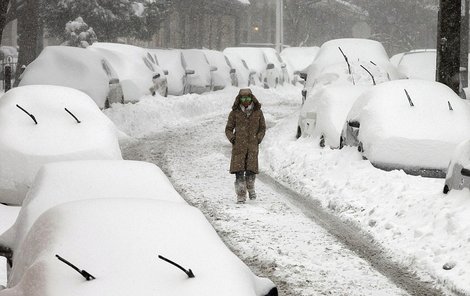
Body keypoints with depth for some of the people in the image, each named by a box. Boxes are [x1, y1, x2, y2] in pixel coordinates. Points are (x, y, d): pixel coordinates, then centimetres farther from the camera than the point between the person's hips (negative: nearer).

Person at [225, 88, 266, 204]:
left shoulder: (258, 112, 4)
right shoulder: (234, 113, 1)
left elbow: (262, 128, 14)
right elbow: (228, 129, 9)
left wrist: (258, 139, 0)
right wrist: (232, 139, -7)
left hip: (252, 146, 1)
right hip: (239, 146, -1)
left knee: (251, 170, -5)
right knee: (239, 171, -8)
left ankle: (250, 187, 25)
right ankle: (241, 196, -2)